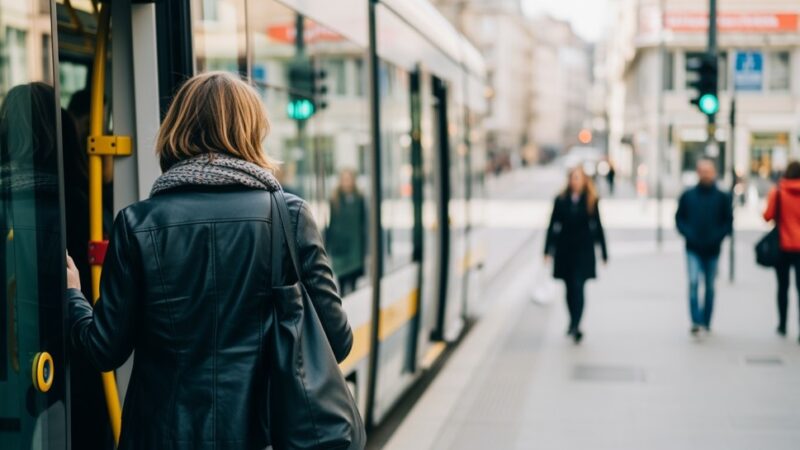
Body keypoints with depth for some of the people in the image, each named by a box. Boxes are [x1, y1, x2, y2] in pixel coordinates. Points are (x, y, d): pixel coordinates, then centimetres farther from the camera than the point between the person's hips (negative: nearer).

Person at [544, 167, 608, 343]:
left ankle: (575, 325, -13)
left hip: (583, 251, -2)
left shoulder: (591, 201, -1)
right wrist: (548, 250, -2)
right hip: (565, 249, 2)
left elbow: (597, 227, 3)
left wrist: (604, 253, 4)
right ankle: (574, 323, 25)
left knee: (578, 287, -11)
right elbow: (553, 226, 4)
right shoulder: (561, 200, 2)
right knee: (570, 288, 11)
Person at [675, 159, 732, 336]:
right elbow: (679, 218, 6)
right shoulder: (687, 196, 3)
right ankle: (696, 322, -18)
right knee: (693, 282, -15)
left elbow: (728, 222, 3)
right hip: (693, 249, -1)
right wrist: (688, 234, -10)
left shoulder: (722, 198, 2)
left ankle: (706, 323, 20)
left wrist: (717, 237, -11)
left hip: (712, 250, 1)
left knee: (710, 287, 9)